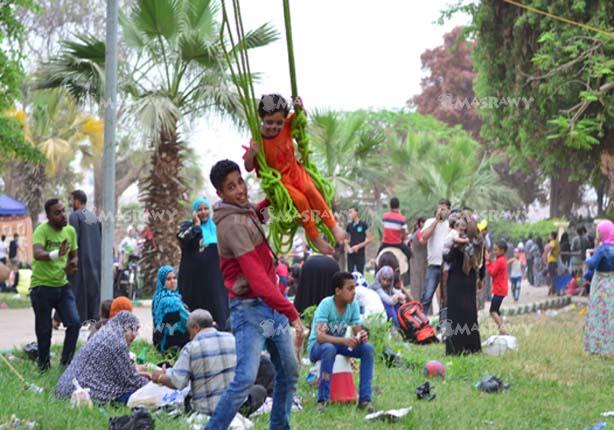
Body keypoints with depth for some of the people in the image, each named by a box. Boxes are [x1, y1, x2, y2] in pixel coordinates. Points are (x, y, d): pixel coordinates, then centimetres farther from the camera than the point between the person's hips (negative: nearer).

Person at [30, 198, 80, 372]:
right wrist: (56, 254, -54)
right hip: (42, 286, -5)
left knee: (74, 323, -8)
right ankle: (44, 367, 22)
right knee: (44, 331, 4)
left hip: (62, 284, 5)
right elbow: (37, 253, -34)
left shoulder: (70, 230, 3)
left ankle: (66, 361, 9)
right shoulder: (42, 230, -16)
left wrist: (73, 263, -8)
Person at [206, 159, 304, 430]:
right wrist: (291, 313, -27)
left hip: (272, 307, 9)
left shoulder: (248, 213, 11)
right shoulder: (232, 223, -18)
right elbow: (256, 277, -25)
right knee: (245, 378, -18)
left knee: (289, 373, 13)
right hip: (250, 308, -9)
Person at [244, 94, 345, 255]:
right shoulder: (258, 140, -20)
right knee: (300, 199, -26)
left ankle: (333, 227, -17)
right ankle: (316, 239, -15)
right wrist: (251, 154, -38)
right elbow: (249, 168, -16)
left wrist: (299, 107, -15)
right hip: (278, 180, -4)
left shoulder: (286, 125, -8)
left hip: (294, 170, 4)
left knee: (311, 189, -25)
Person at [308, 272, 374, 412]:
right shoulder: (326, 305, -25)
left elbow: (357, 332, -6)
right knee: (329, 348, -39)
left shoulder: (353, 305, -8)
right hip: (317, 346, -5)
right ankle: (323, 399, -29)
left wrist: (362, 335, -32)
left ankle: (364, 399, -15)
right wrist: (343, 340, -50)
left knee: (368, 348, -18)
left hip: (340, 344, 5)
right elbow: (320, 336, -35)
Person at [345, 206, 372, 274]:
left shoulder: (363, 225, -4)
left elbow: (370, 239, -6)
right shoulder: (349, 225, 8)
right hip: (350, 253, 4)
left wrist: (358, 246, -12)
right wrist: (347, 246, -1)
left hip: (360, 253, -4)